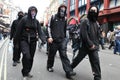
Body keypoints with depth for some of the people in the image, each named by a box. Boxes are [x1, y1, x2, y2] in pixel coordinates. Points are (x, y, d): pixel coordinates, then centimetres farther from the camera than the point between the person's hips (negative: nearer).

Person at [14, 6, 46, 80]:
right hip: (24, 40, -4)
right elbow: (18, 30, -3)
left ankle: (28, 72, 25)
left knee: (31, 57, 8)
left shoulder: (36, 21, 6)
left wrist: (43, 39, -19)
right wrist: (16, 41, -2)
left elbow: (40, 31, -2)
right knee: (26, 56, -18)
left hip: (33, 41, 5)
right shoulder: (24, 19, -6)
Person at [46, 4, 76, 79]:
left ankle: (68, 71, -12)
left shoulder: (64, 19, 11)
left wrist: (65, 38, 18)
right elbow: (49, 27, 0)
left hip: (62, 40, 2)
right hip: (53, 40, -2)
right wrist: (49, 37, -10)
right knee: (52, 54, 10)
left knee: (64, 55, -7)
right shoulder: (53, 17, 1)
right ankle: (49, 66, 33)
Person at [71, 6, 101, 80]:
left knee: (96, 62, -1)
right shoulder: (85, 21, -9)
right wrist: (90, 44, -17)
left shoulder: (97, 23, 13)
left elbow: (98, 35, 16)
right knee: (78, 59, 9)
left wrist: (95, 45, 3)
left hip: (94, 47, 5)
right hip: (85, 46, -5)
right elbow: (84, 35, -18)